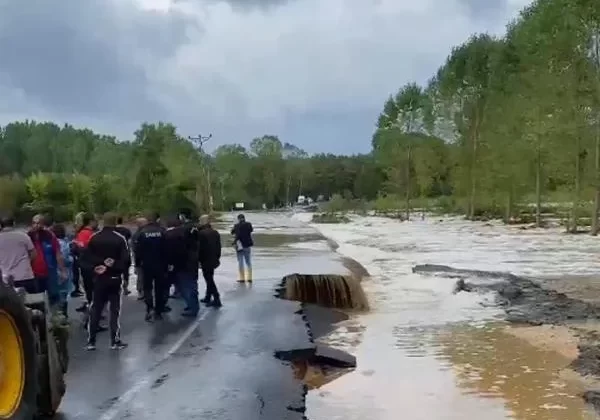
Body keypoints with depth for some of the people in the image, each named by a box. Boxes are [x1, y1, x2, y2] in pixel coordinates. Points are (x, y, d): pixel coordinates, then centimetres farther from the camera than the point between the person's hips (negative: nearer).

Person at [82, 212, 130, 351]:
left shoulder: (94, 238, 1)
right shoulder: (120, 239, -8)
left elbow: (84, 258, -6)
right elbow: (126, 260, -16)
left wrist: (94, 268, -10)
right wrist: (114, 267, -11)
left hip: (99, 279, 3)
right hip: (114, 279, -3)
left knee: (95, 310, 9)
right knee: (115, 310, 4)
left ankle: (91, 341, 10)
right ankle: (115, 341, 5)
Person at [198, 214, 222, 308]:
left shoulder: (201, 233, -16)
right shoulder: (215, 233, 8)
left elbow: (199, 248, -17)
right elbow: (218, 247, 12)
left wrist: (199, 260, -10)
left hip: (205, 261, -8)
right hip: (214, 260, 8)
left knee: (209, 280, -3)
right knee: (210, 279, 19)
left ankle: (217, 300, -6)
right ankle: (208, 297, 29)